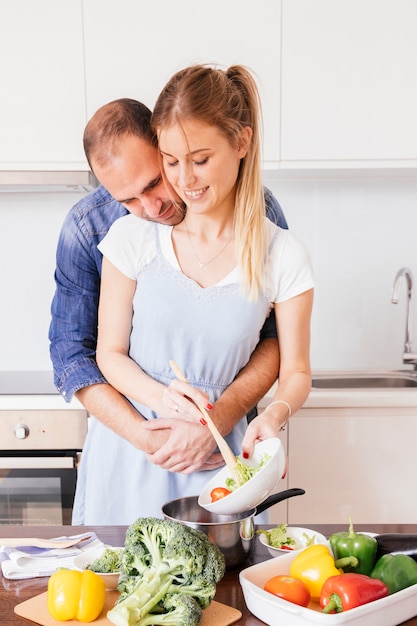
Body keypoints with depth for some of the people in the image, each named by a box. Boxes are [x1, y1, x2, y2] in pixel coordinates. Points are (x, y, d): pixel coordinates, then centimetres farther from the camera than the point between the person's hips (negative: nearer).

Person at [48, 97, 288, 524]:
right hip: (129, 426, 1)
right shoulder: (87, 228, -13)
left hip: (226, 429, 0)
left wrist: (223, 413, -25)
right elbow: (72, 354, -10)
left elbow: (279, 335, -10)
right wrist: (147, 438, -21)